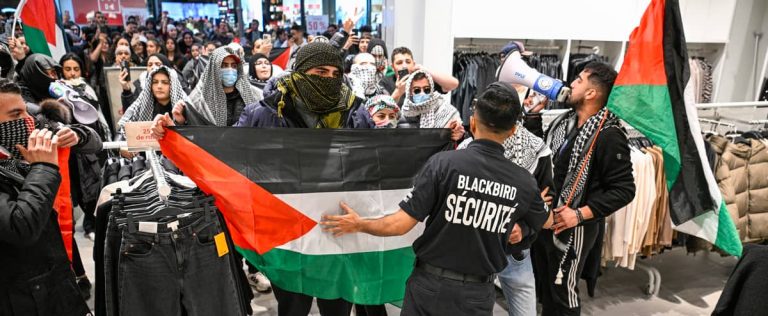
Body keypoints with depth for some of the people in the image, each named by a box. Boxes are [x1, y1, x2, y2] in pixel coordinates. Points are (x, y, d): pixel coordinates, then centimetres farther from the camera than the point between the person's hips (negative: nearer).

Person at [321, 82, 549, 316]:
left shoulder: (443, 163, -18)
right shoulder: (524, 182, -9)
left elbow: (401, 224, -16)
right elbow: (545, 223, 12)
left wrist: (358, 225, 0)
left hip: (431, 285, -2)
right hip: (478, 294, 2)